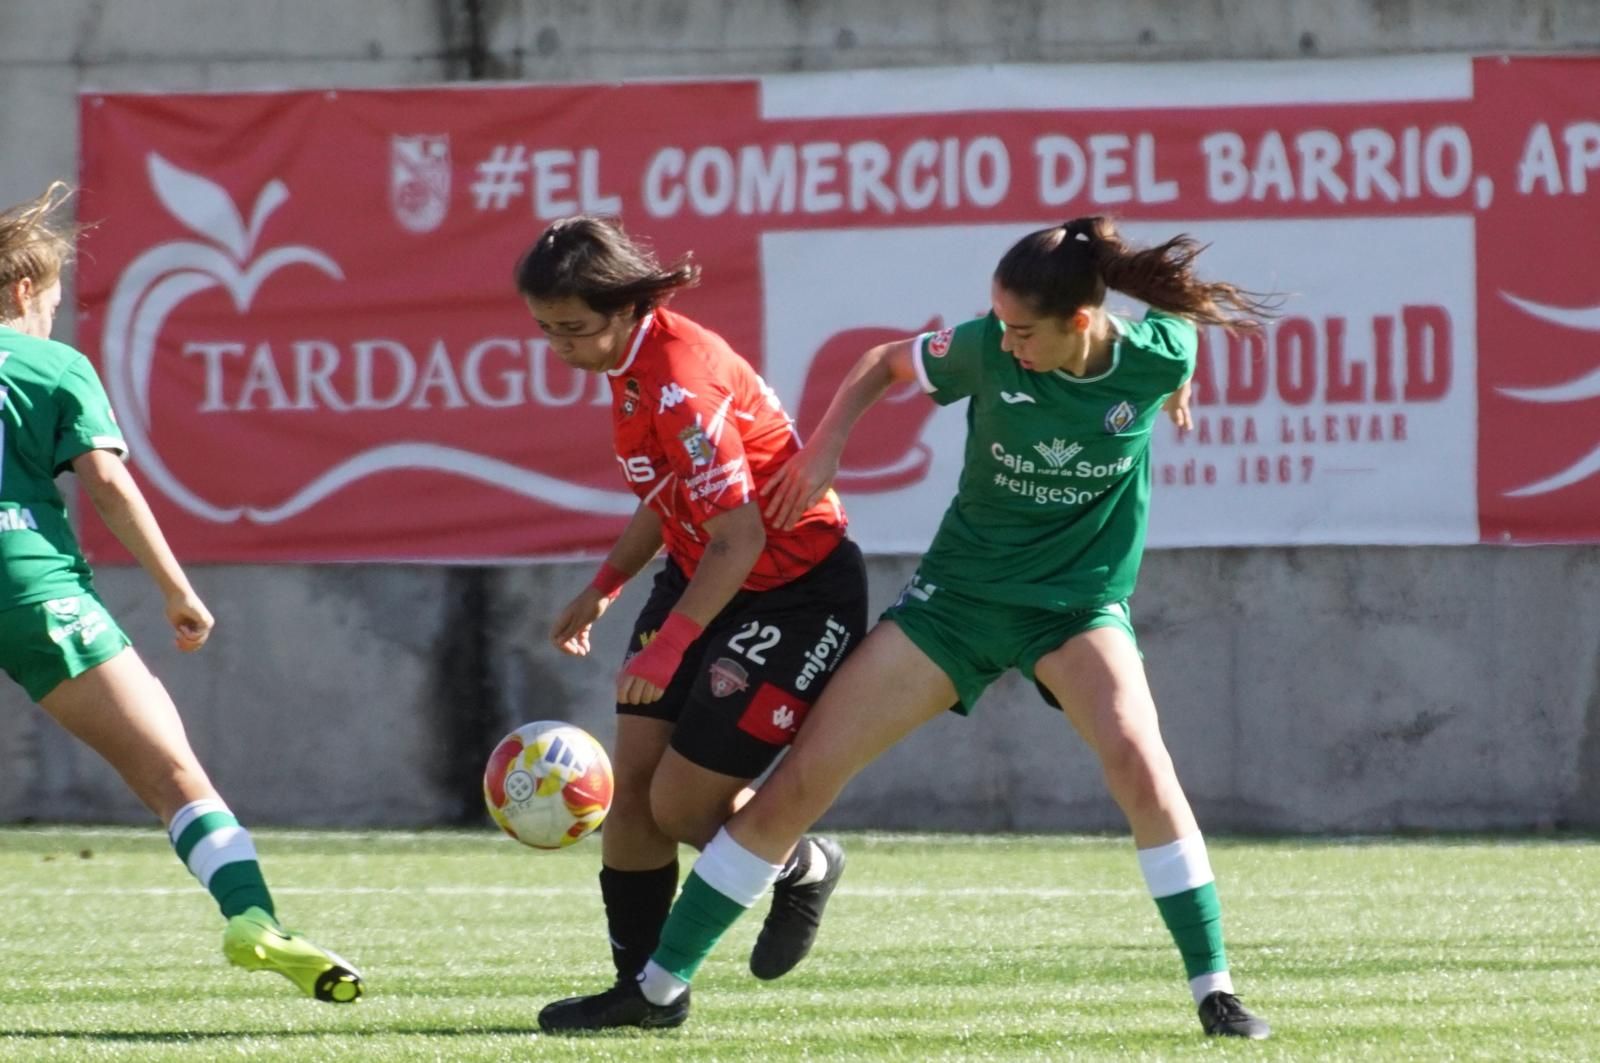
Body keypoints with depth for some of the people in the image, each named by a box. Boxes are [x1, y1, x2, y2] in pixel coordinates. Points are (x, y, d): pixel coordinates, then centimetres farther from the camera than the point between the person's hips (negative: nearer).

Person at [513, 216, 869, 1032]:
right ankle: (642, 986, 13)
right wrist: (603, 588, 10)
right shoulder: (631, 362, 2)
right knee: (631, 781, 2)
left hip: (796, 591, -9)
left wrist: (669, 646, -29)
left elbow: (737, 538, -27)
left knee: (680, 802, -7)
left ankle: (803, 870, 24)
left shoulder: (680, 381, -28)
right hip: (702, 576, 9)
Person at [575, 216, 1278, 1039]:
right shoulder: (987, 350, -17)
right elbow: (886, 362, 3)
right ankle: (657, 985, 7)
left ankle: (1214, 992, -20)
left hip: (1080, 598, -1)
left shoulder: (1158, 355, -19)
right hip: (960, 590, 1)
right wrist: (823, 445, -8)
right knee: (800, 779, -3)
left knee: (1135, 758, -31)